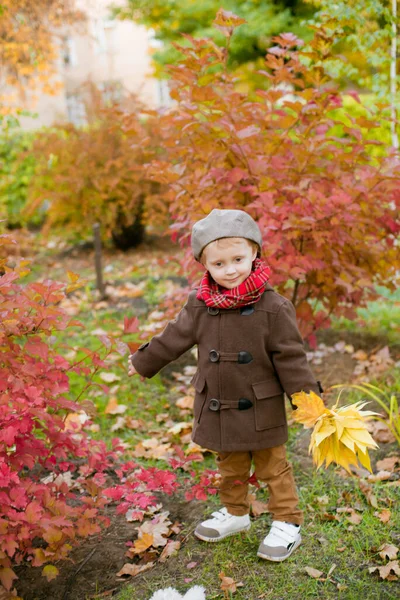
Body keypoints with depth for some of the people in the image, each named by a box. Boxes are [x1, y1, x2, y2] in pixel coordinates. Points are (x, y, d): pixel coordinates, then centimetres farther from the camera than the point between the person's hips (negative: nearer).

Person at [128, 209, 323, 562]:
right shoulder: (200, 305, -6)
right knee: (230, 467, 21)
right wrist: (144, 362, 19)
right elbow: (174, 338, 9)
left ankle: (288, 524, 25)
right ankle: (235, 513, 40)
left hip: (260, 410, -4)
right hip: (217, 409, 4)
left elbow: (290, 357, -11)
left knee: (273, 467, 9)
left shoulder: (273, 307, -17)